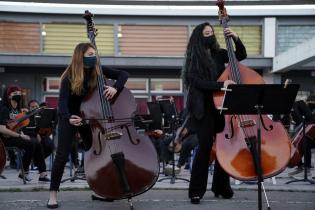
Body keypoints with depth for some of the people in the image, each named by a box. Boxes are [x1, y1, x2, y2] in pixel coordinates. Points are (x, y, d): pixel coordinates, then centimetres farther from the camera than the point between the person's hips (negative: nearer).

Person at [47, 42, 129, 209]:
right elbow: (63, 100, -31)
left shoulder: (98, 71, -9)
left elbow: (123, 74, -10)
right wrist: (68, 118, -50)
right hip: (69, 118, -4)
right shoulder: (70, 76, -20)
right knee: (62, 156, -10)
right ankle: (53, 194, -1)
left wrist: (115, 87, -31)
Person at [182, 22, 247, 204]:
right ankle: (196, 191, -6)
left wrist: (236, 38, 1)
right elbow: (197, 81, -14)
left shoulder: (219, 54, 13)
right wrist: (220, 85, -24)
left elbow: (241, 55, 17)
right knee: (205, 145, -14)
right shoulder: (194, 58, -1)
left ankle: (221, 186, 19)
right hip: (202, 108, -5)